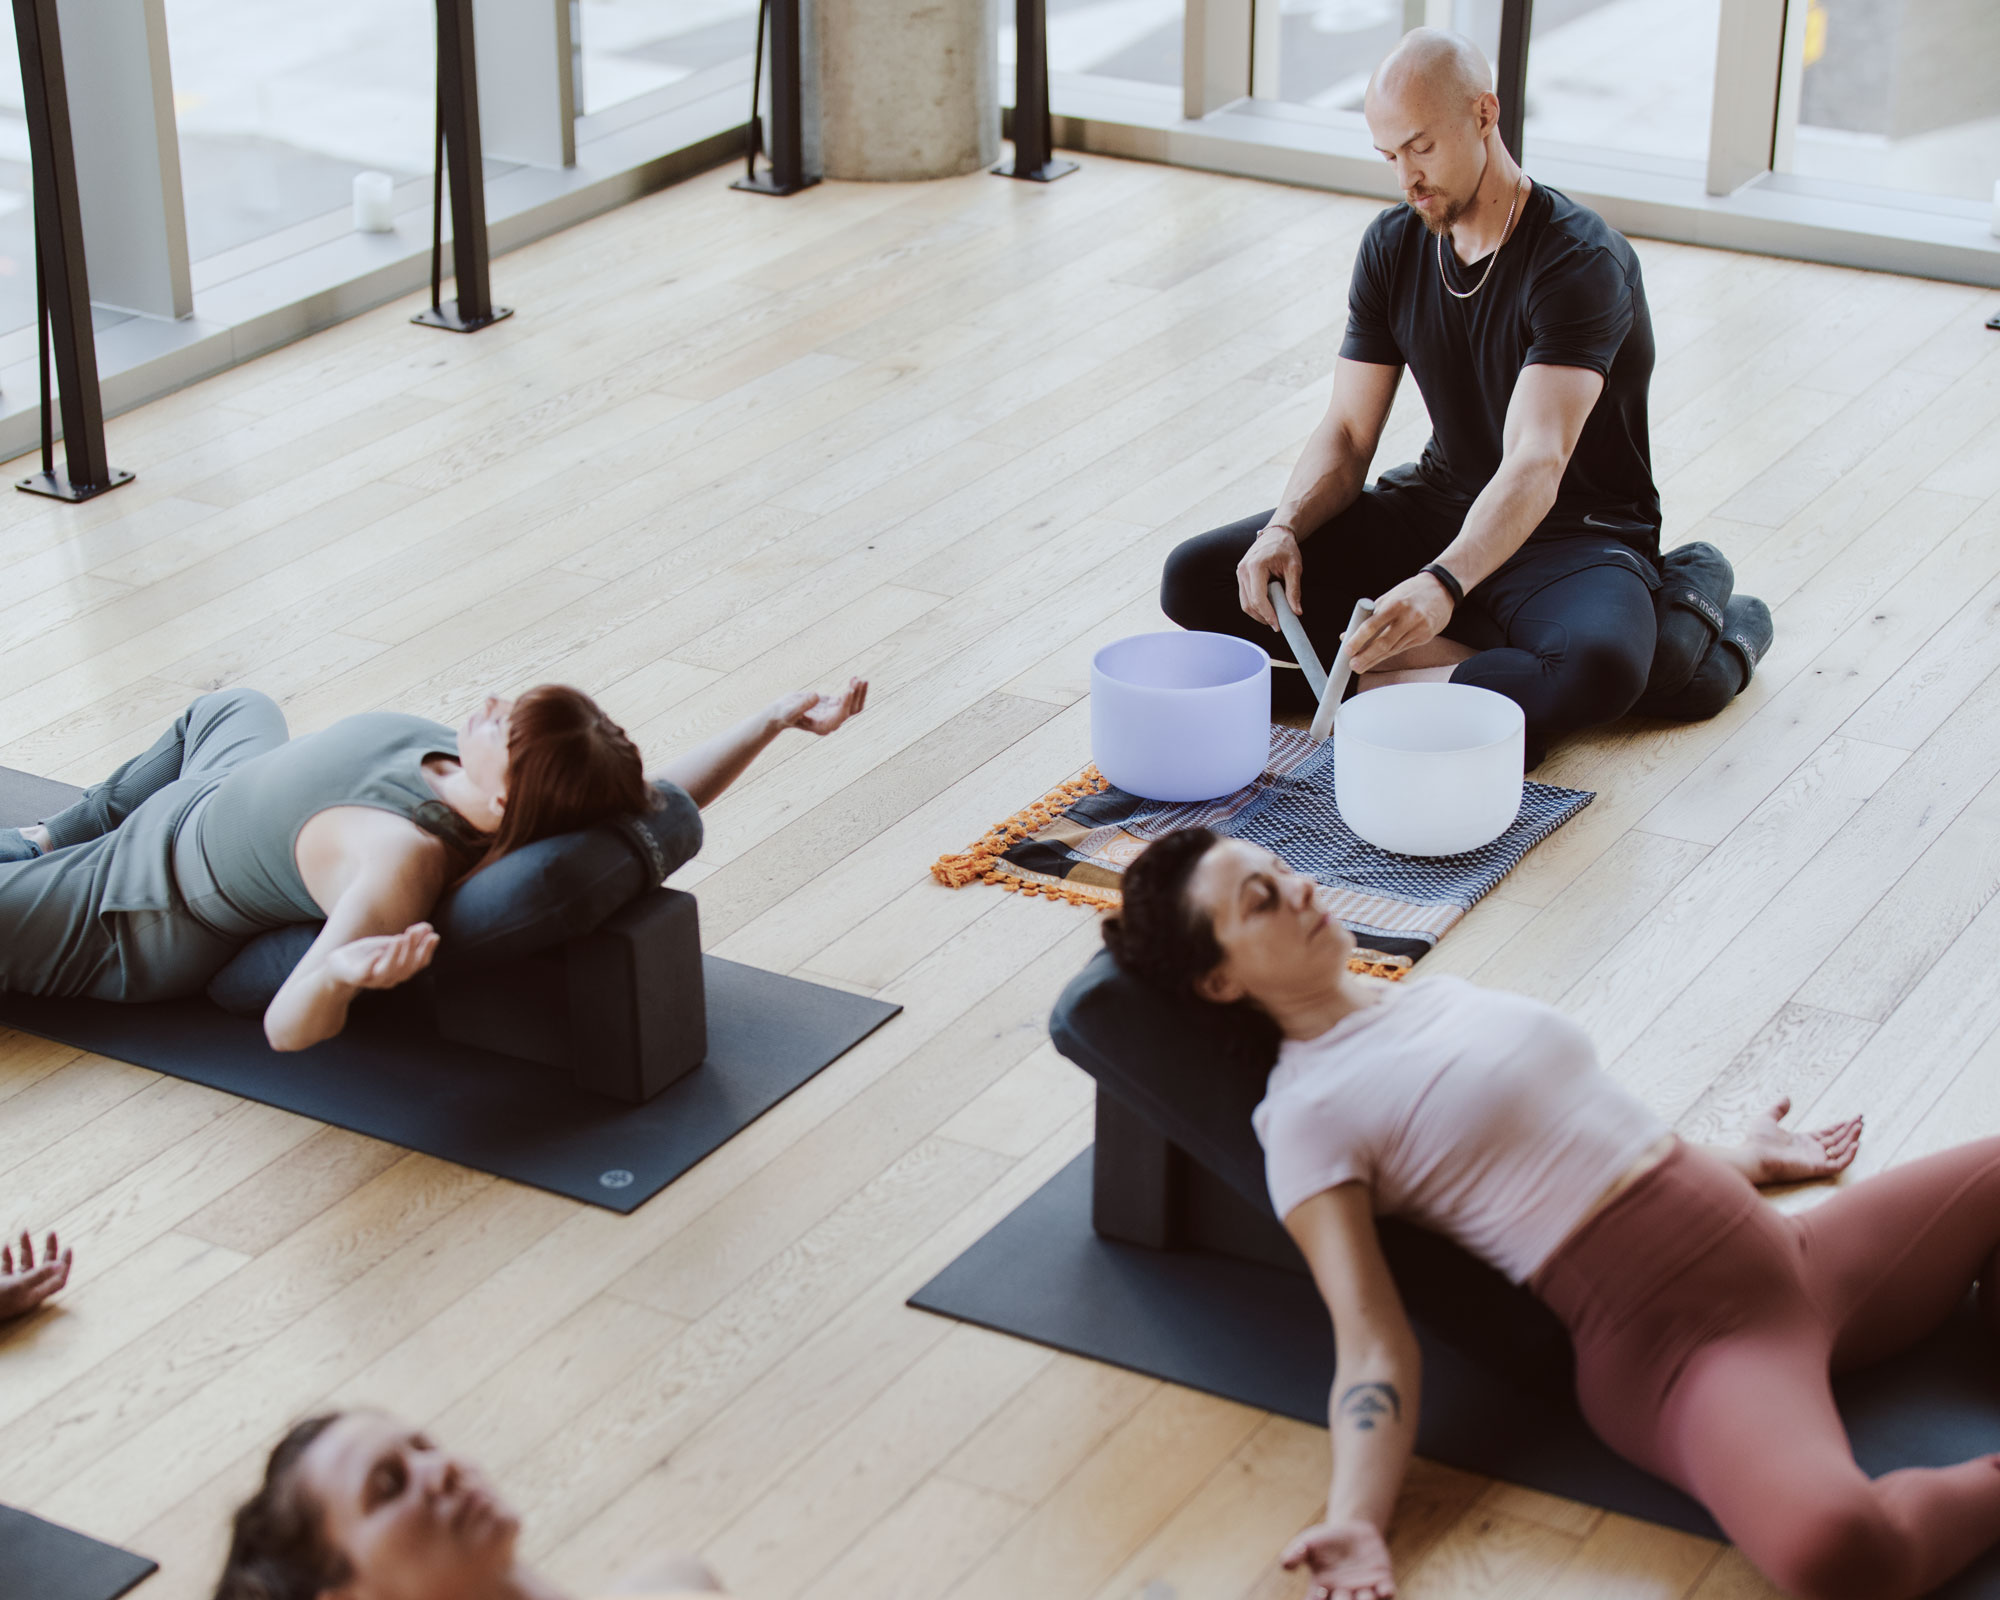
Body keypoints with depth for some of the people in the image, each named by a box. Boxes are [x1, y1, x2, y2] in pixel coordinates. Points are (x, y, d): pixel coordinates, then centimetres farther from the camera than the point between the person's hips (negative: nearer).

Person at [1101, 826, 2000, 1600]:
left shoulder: (1435, 996, 17)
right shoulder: (1307, 1114, -8)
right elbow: (1371, 1344, -15)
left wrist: (1739, 1163, 39)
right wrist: (1353, 1522, -31)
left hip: (1789, 1255, 9)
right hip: (1675, 1346, -9)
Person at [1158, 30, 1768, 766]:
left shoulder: (1579, 259, -22)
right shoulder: (1392, 247, 0)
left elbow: (1537, 463, -33)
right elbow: (1346, 435, 1)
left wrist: (1441, 585, -51)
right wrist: (1284, 528, -22)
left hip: (1575, 533, -7)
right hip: (1441, 506, 7)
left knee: (1601, 666, -42)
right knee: (1195, 579, -13)